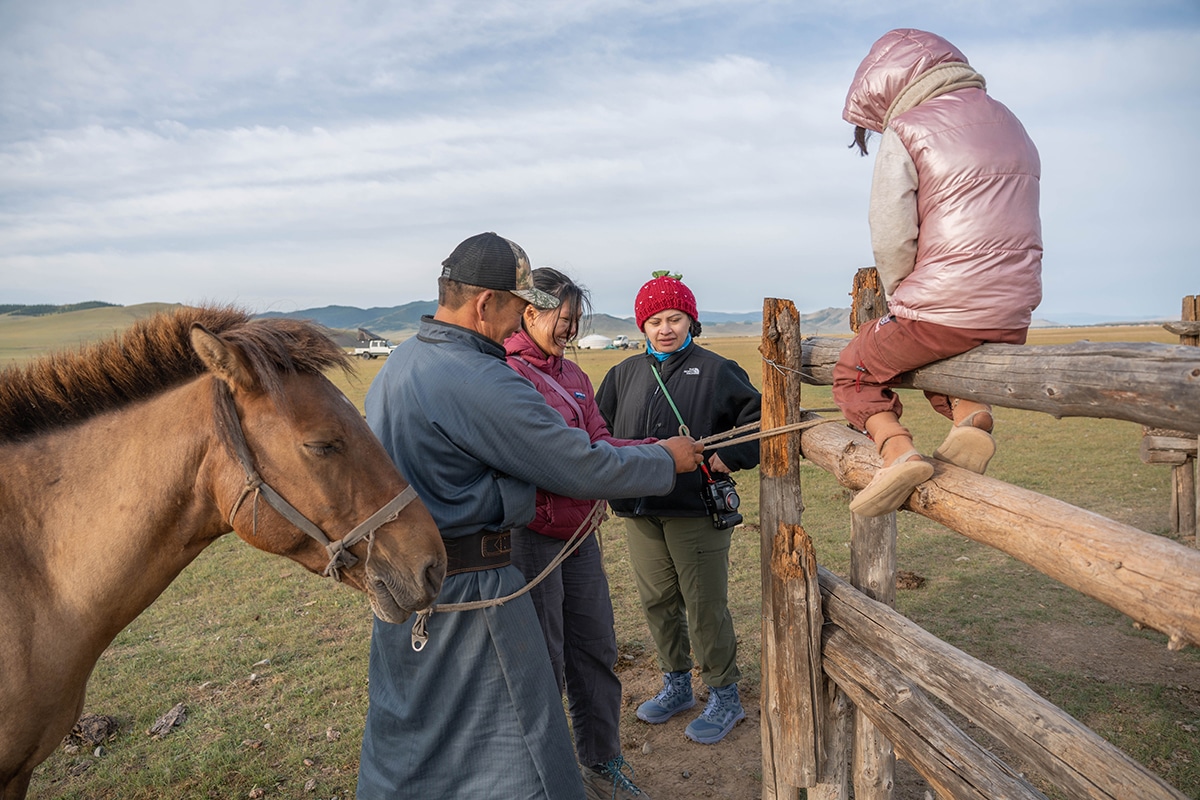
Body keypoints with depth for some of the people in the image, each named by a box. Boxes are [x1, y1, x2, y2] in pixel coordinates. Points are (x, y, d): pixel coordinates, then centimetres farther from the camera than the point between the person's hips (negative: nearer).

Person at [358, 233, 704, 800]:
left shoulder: (394, 367, 6)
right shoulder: (482, 385, -25)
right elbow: (583, 471, -19)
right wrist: (666, 459, -3)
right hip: (467, 586, -10)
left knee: (403, 740, 25)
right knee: (520, 753, 6)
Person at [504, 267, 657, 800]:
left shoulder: (572, 374, 12)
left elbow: (599, 442, 8)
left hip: (579, 530, 8)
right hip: (529, 533, -8)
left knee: (595, 649, 17)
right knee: (544, 661, 7)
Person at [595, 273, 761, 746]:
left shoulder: (715, 370, -3)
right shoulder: (626, 373, 10)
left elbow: (759, 418, -3)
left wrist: (729, 457, -15)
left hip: (696, 511, -5)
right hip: (640, 511, 5)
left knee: (706, 608, 4)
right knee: (657, 603, 16)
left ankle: (724, 697, 23)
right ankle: (676, 685, 36)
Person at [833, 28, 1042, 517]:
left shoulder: (905, 132, -4)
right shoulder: (1009, 124, 19)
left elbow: (891, 241, -13)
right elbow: (1004, 227, 19)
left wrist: (902, 306, 4)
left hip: (940, 313, -7)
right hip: (1013, 320, 7)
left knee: (853, 371, 15)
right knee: (941, 361, 34)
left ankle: (896, 448, -10)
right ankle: (972, 415, 5)